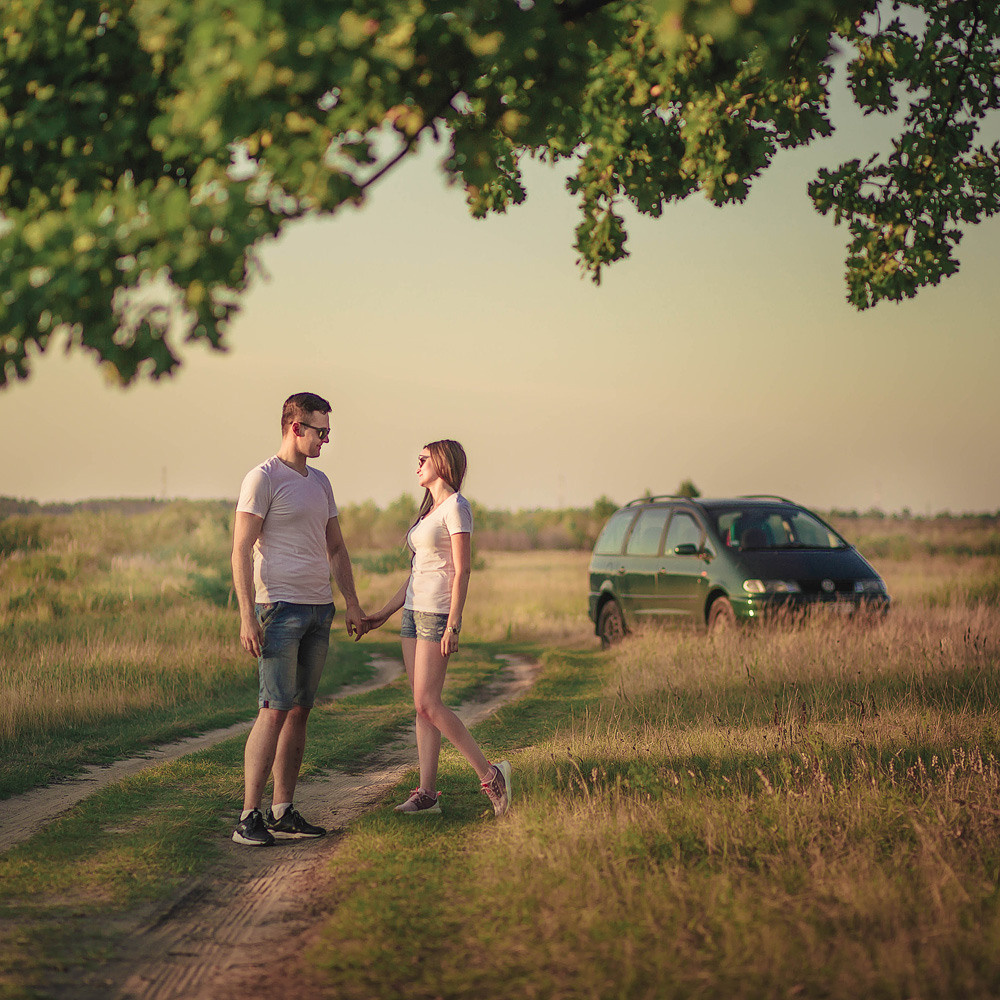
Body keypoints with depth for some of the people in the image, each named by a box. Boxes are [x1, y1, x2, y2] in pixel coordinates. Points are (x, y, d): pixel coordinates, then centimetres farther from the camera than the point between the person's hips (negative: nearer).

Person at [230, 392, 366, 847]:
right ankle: (249, 818, -11)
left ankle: (283, 813, 11)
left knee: (300, 711, 7)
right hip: (279, 605, -8)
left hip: (319, 609, 8)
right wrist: (247, 616, -18)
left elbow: (335, 548, 23)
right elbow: (241, 550, -11)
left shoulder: (319, 482, 17)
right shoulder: (262, 479, -7)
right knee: (274, 711, -12)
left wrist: (352, 603, 15)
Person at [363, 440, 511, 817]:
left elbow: (462, 570, -14)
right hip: (414, 612, 9)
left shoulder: (456, 507, -9)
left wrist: (452, 625, -20)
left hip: (438, 613, -9)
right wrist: (385, 613, 20)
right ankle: (427, 793, 4)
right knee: (422, 705, 4)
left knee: (427, 704, -13)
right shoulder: (429, 510, 19)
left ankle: (489, 774, -6)